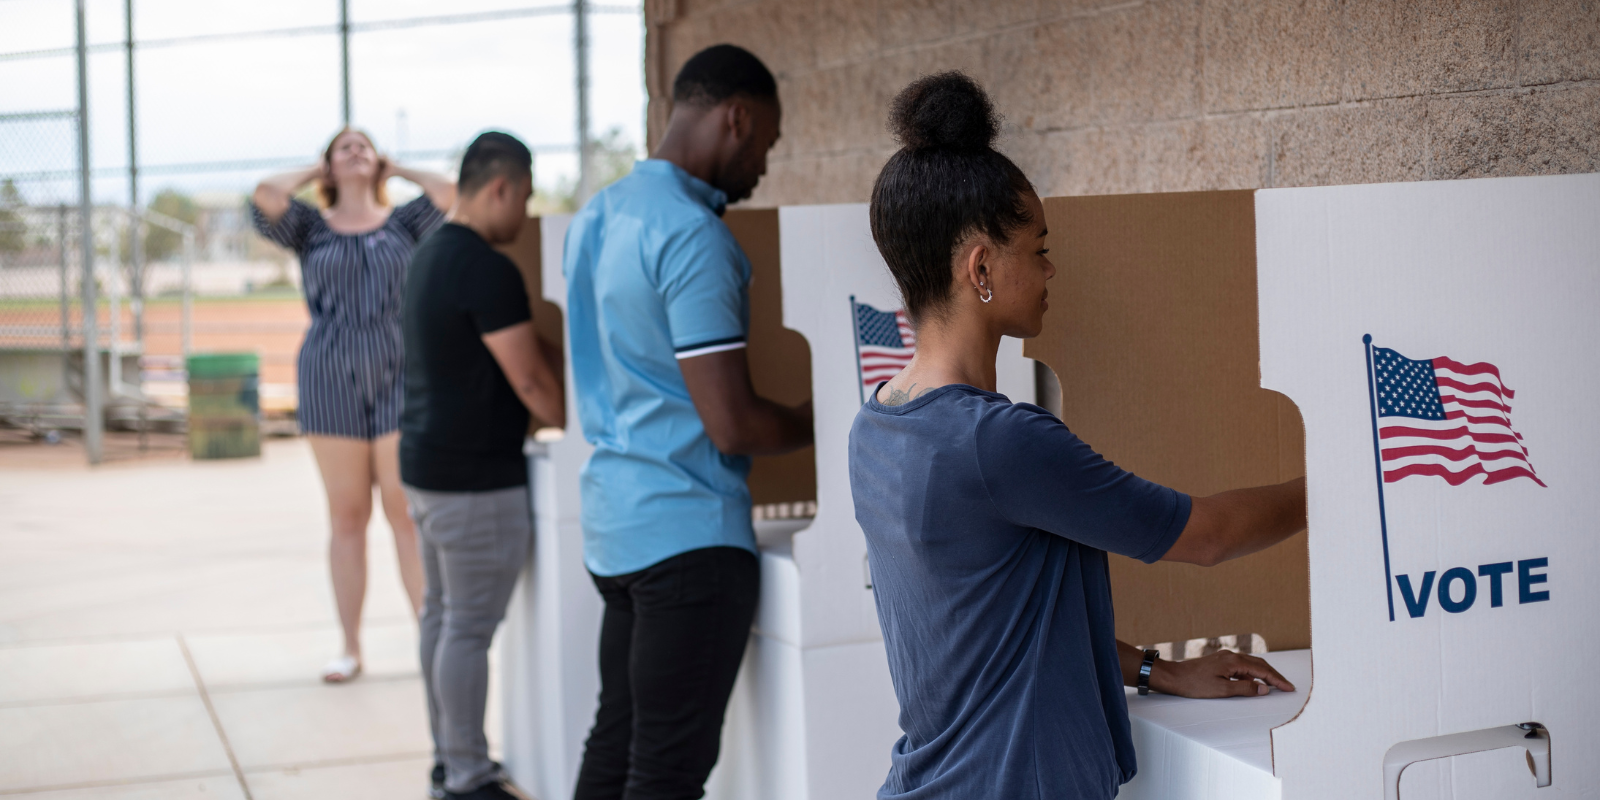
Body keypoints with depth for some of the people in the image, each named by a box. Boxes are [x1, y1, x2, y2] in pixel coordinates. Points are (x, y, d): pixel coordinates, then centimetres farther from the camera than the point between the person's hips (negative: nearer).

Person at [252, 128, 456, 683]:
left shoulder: (404, 222, 9)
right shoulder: (312, 228, 9)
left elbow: (451, 196, -9)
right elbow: (266, 198, -10)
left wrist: (396, 170, 8)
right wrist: (313, 174, 8)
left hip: (400, 380, 0)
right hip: (331, 384, 1)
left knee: (408, 513, -4)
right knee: (346, 518, 4)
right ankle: (351, 648, 10)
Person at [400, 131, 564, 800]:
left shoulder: (429, 256, 12)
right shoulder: (487, 269, -19)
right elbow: (530, 380, -18)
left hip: (425, 464, 10)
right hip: (477, 480, -10)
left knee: (442, 614, 16)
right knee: (470, 628, -4)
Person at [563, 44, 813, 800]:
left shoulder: (597, 216, 11)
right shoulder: (693, 235, -18)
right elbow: (732, 426, -20)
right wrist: (820, 422, -2)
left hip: (614, 519, 9)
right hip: (689, 533, -9)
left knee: (615, 738, 16)